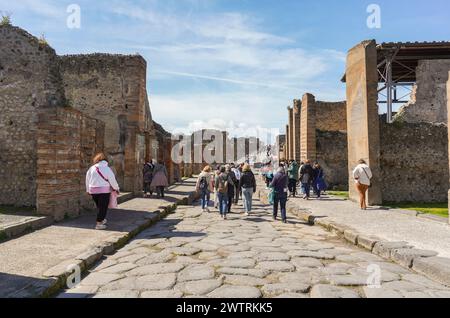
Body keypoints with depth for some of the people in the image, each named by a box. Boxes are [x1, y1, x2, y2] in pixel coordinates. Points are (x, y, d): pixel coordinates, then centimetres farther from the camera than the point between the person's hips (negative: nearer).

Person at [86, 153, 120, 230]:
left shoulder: (91, 168, 7)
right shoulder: (107, 168, -8)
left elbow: (87, 180, 13)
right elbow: (112, 180, -5)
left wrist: (88, 190, 24)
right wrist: (117, 189, 8)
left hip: (93, 190, 5)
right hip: (104, 190, -5)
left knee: (99, 206, 21)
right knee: (103, 207, 2)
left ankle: (102, 219, 36)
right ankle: (99, 224, 1)